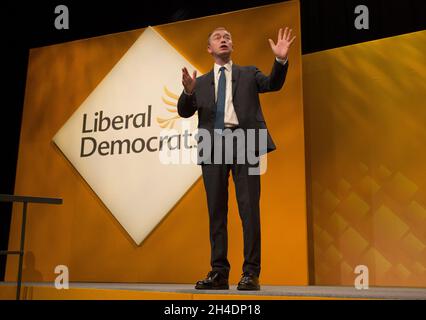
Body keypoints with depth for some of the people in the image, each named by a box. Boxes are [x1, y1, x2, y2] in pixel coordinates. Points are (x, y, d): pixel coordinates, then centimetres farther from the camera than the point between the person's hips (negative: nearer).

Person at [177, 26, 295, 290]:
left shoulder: (249, 73, 16)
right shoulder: (201, 82, 19)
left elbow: (273, 84, -1)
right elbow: (184, 112, 8)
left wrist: (281, 60, -19)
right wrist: (188, 91, -13)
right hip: (213, 146, 2)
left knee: (249, 209, -6)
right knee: (216, 211, 4)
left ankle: (251, 273, 0)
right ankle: (219, 273, 11)